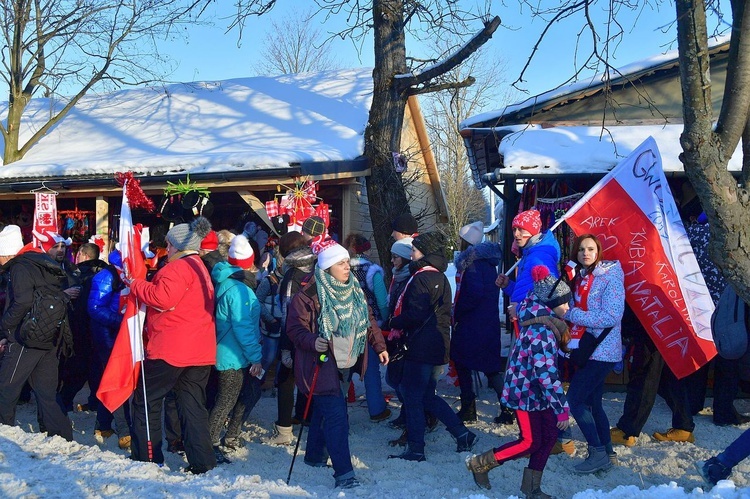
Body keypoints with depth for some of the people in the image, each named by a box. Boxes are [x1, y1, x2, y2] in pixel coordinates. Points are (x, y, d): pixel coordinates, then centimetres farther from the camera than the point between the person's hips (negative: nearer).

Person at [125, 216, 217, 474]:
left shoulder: (178, 267, -11)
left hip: (170, 349, -9)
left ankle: (146, 457, 9)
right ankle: (201, 461, 2)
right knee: (193, 406, 7)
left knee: (147, 400, 5)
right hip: (199, 351, 9)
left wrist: (135, 285, -11)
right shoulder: (201, 269, 21)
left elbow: (162, 297, -24)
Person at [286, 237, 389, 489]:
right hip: (321, 364, -7)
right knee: (337, 417, -13)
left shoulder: (354, 290, 5)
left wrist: (379, 346, 15)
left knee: (324, 410, 21)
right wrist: (312, 342, -32)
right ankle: (344, 474, -11)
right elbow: (295, 328, -14)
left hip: (345, 364, 7)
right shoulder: (308, 296, -17)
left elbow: (368, 320, 17)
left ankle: (315, 455, 40)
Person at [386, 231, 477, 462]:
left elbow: (415, 315, -22)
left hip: (422, 346, -10)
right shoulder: (441, 278, 15)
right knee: (427, 395, 18)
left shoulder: (421, 278, -16)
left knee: (412, 396, -1)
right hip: (439, 345, 10)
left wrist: (392, 323, -6)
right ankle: (462, 433, 14)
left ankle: (416, 449, 3)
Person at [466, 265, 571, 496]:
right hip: (527, 392, -9)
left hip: (537, 390, 9)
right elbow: (546, 374, -31)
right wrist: (562, 409, -28)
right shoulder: (543, 332, -29)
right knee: (530, 442, 0)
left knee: (549, 436, 8)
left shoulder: (539, 317, -2)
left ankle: (531, 487, 17)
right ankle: (479, 464, 14)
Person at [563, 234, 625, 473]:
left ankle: (598, 452, -5)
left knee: (575, 398, -11)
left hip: (602, 351, -8)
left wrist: (572, 314, -18)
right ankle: (607, 452, 23)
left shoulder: (610, 278, -12)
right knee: (592, 402, 12)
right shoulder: (581, 278, 11)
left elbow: (611, 317, -20)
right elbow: (575, 311, 19)